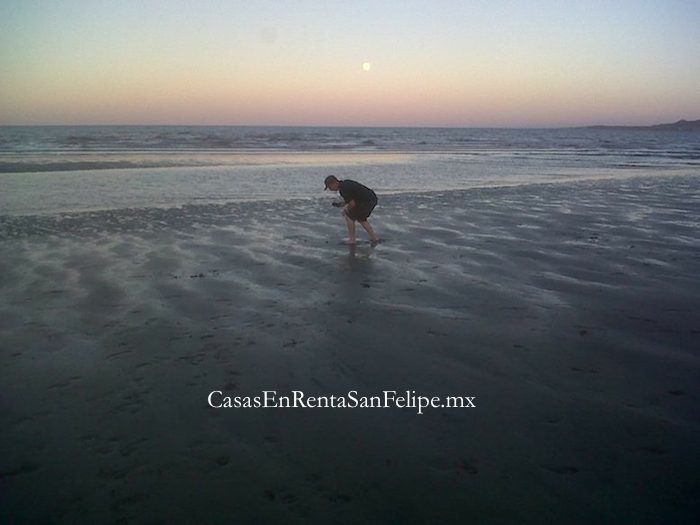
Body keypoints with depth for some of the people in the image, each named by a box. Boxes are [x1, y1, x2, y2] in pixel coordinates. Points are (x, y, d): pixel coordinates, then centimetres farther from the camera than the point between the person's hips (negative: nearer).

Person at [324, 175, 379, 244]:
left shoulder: (343, 189, -15)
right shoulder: (345, 182, 15)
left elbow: (352, 203, -16)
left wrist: (346, 211, 3)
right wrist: (340, 204, 17)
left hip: (367, 201, -10)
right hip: (372, 199, 10)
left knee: (349, 216, 3)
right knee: (361, 218, 27)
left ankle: (352, 240, 9)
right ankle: (374, 238, 25)